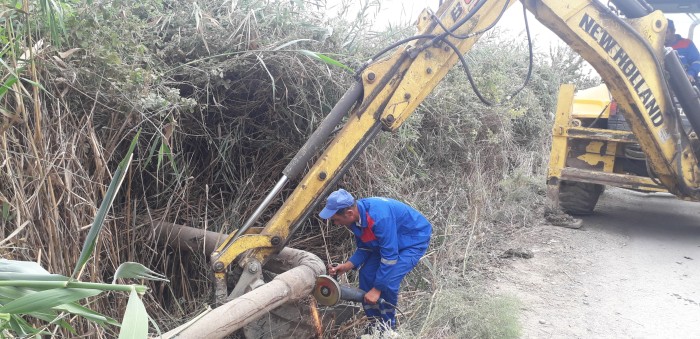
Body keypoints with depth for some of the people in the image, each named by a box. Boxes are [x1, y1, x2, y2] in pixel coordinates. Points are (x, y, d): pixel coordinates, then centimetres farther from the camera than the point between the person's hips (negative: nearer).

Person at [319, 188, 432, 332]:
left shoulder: (379, 217, -39)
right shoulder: (356, 217, -11)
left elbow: (389, 255, -33)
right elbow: (364, 248, 2)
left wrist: (377, 288, -27)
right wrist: (347, 265, -15)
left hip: (415, 239, -8)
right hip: (389, 240, 8)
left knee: (388, 281, -22)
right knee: (367, 274, 0)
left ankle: (386, 328, 1)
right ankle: (375, 323, 16)